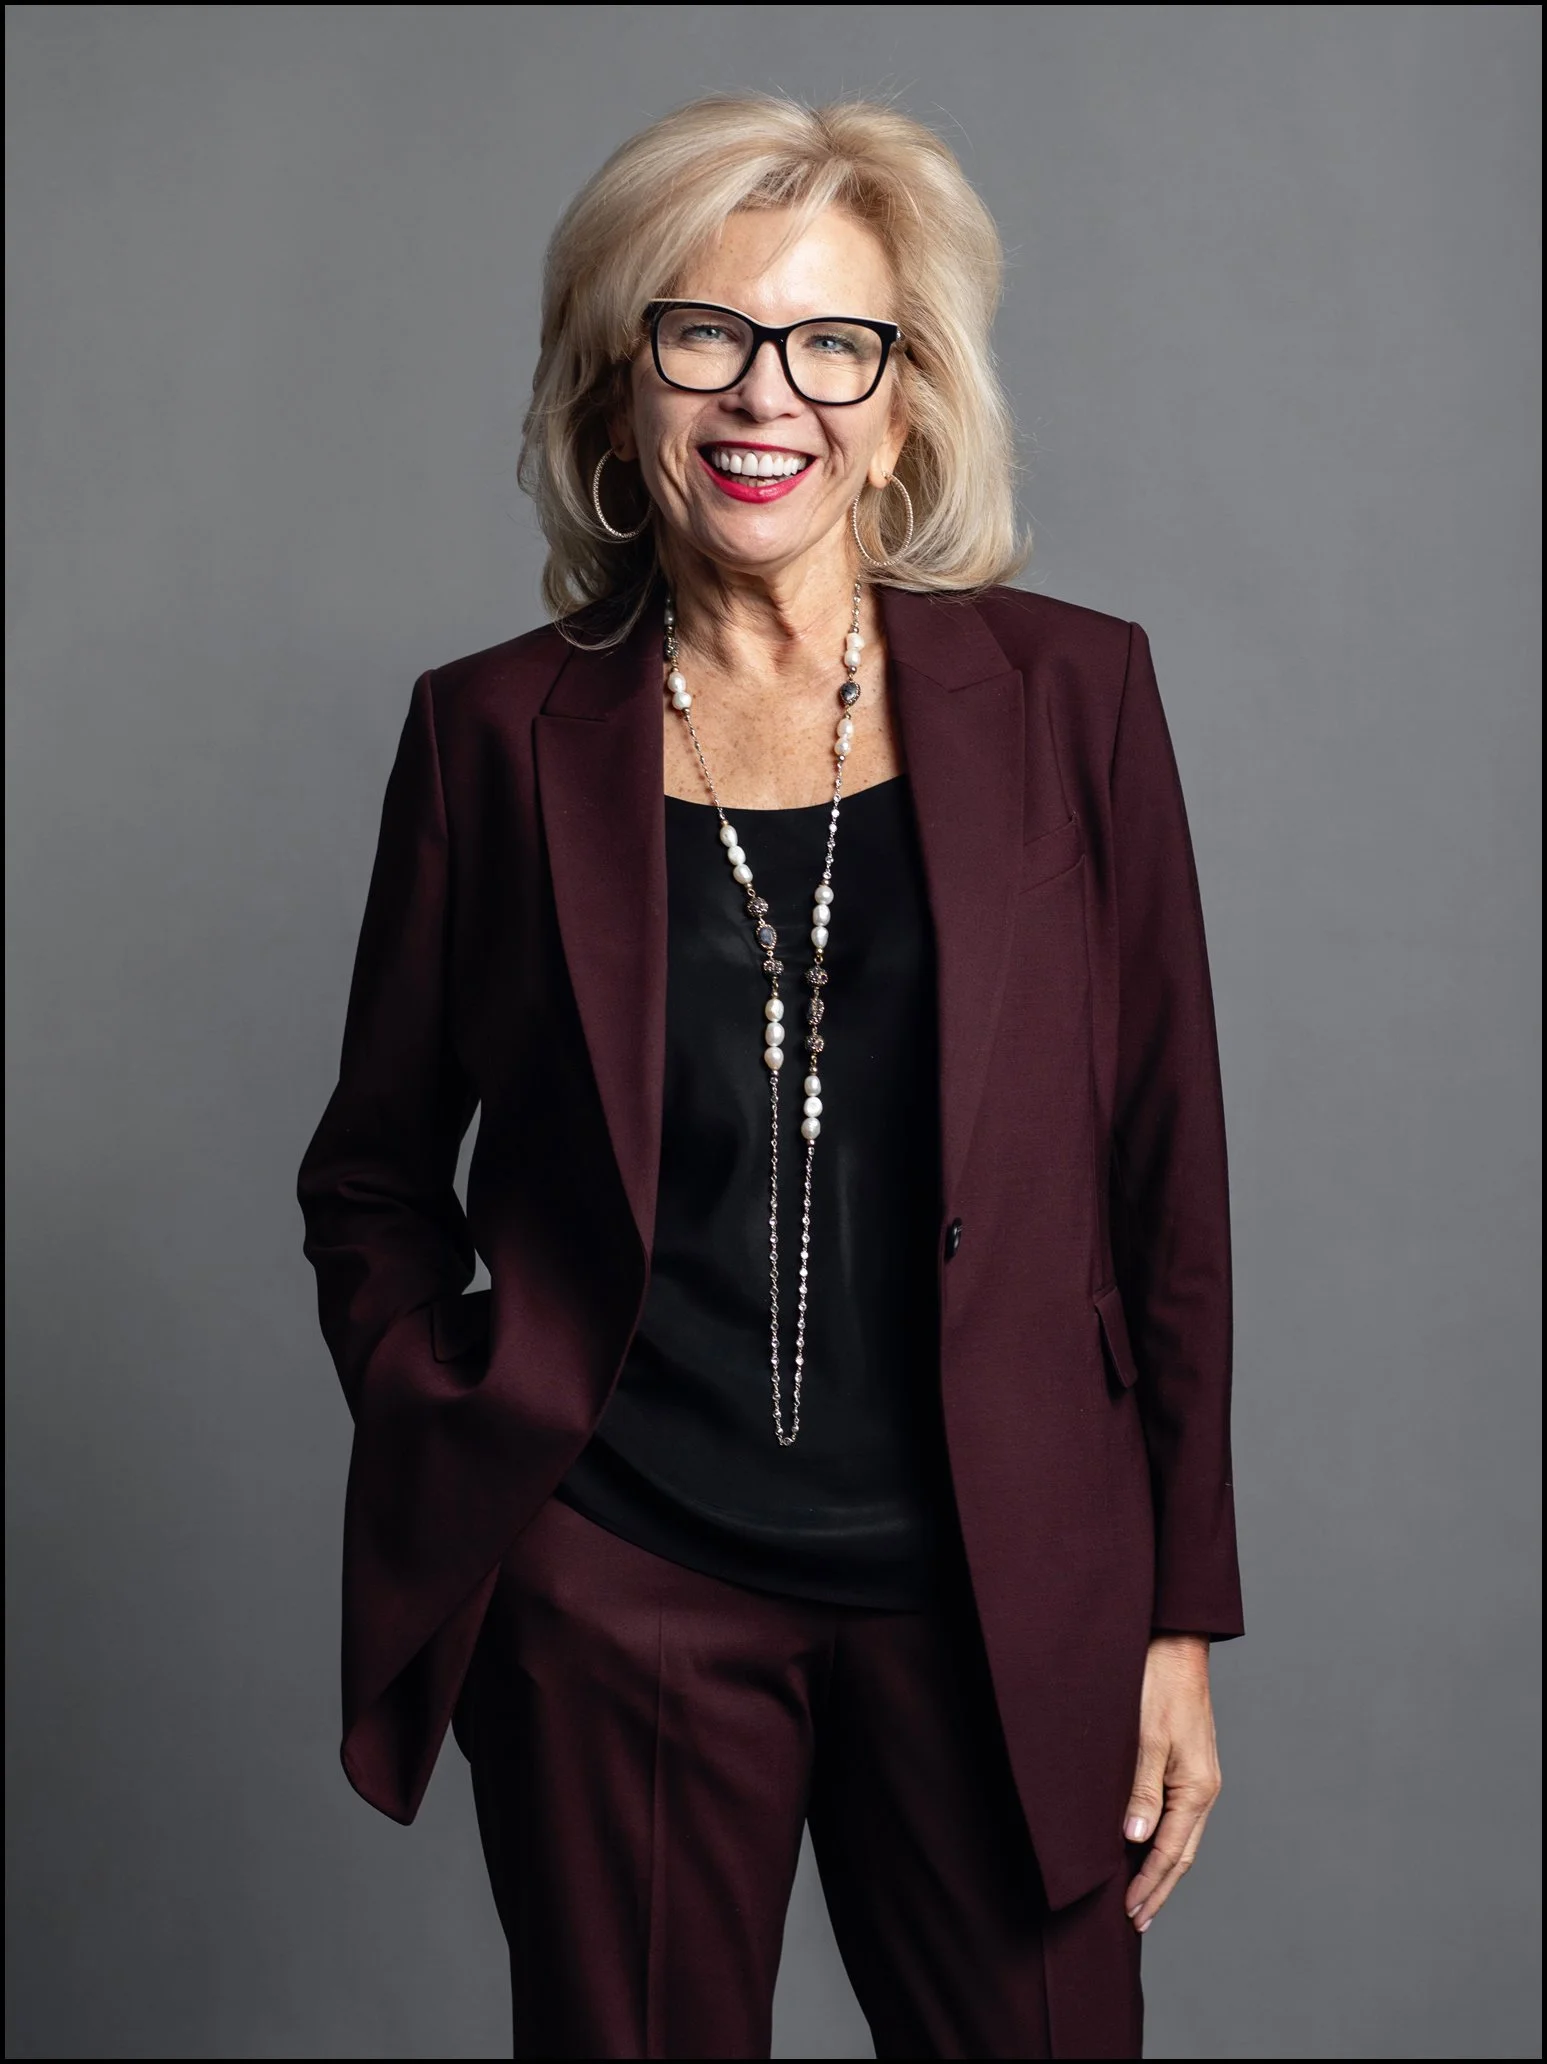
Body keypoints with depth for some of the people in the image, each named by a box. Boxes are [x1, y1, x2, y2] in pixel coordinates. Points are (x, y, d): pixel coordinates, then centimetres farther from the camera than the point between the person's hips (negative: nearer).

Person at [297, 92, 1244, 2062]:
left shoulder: (1070, 695, -1)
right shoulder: (497, 731, -1)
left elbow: (1168, 1181, 1)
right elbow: (374, 1175, 11)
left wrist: (1179, 1616, 2)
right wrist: (450, 1440, -1)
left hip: (1001, 1600, 1)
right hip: (614, 1590, 0)